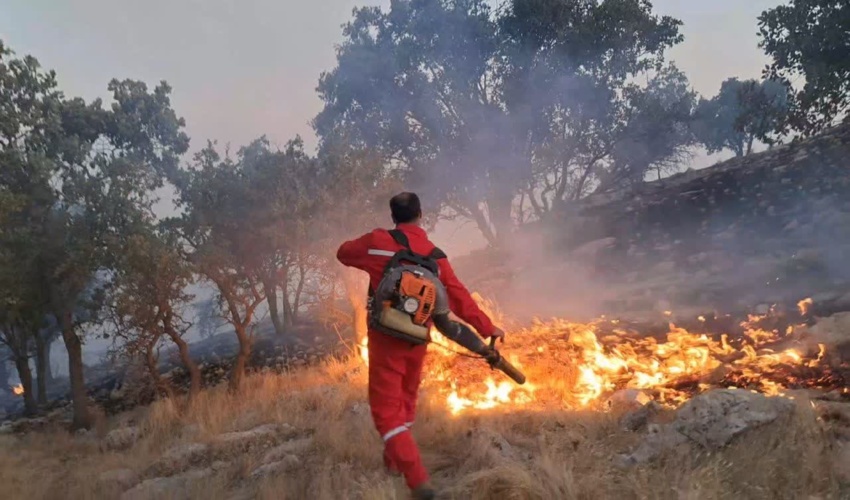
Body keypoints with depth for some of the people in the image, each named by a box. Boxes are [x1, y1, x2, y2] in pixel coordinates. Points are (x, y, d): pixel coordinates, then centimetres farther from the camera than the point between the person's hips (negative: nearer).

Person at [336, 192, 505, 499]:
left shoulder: (378, 241, -9)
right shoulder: (434, 254, 0)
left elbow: (344, 253, 8)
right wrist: (486, 327, 7)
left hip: (386, 337, -4)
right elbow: (458, 295, 0)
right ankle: (395, 461, 40)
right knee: (405, 401, 23)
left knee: (387, 409, -2)